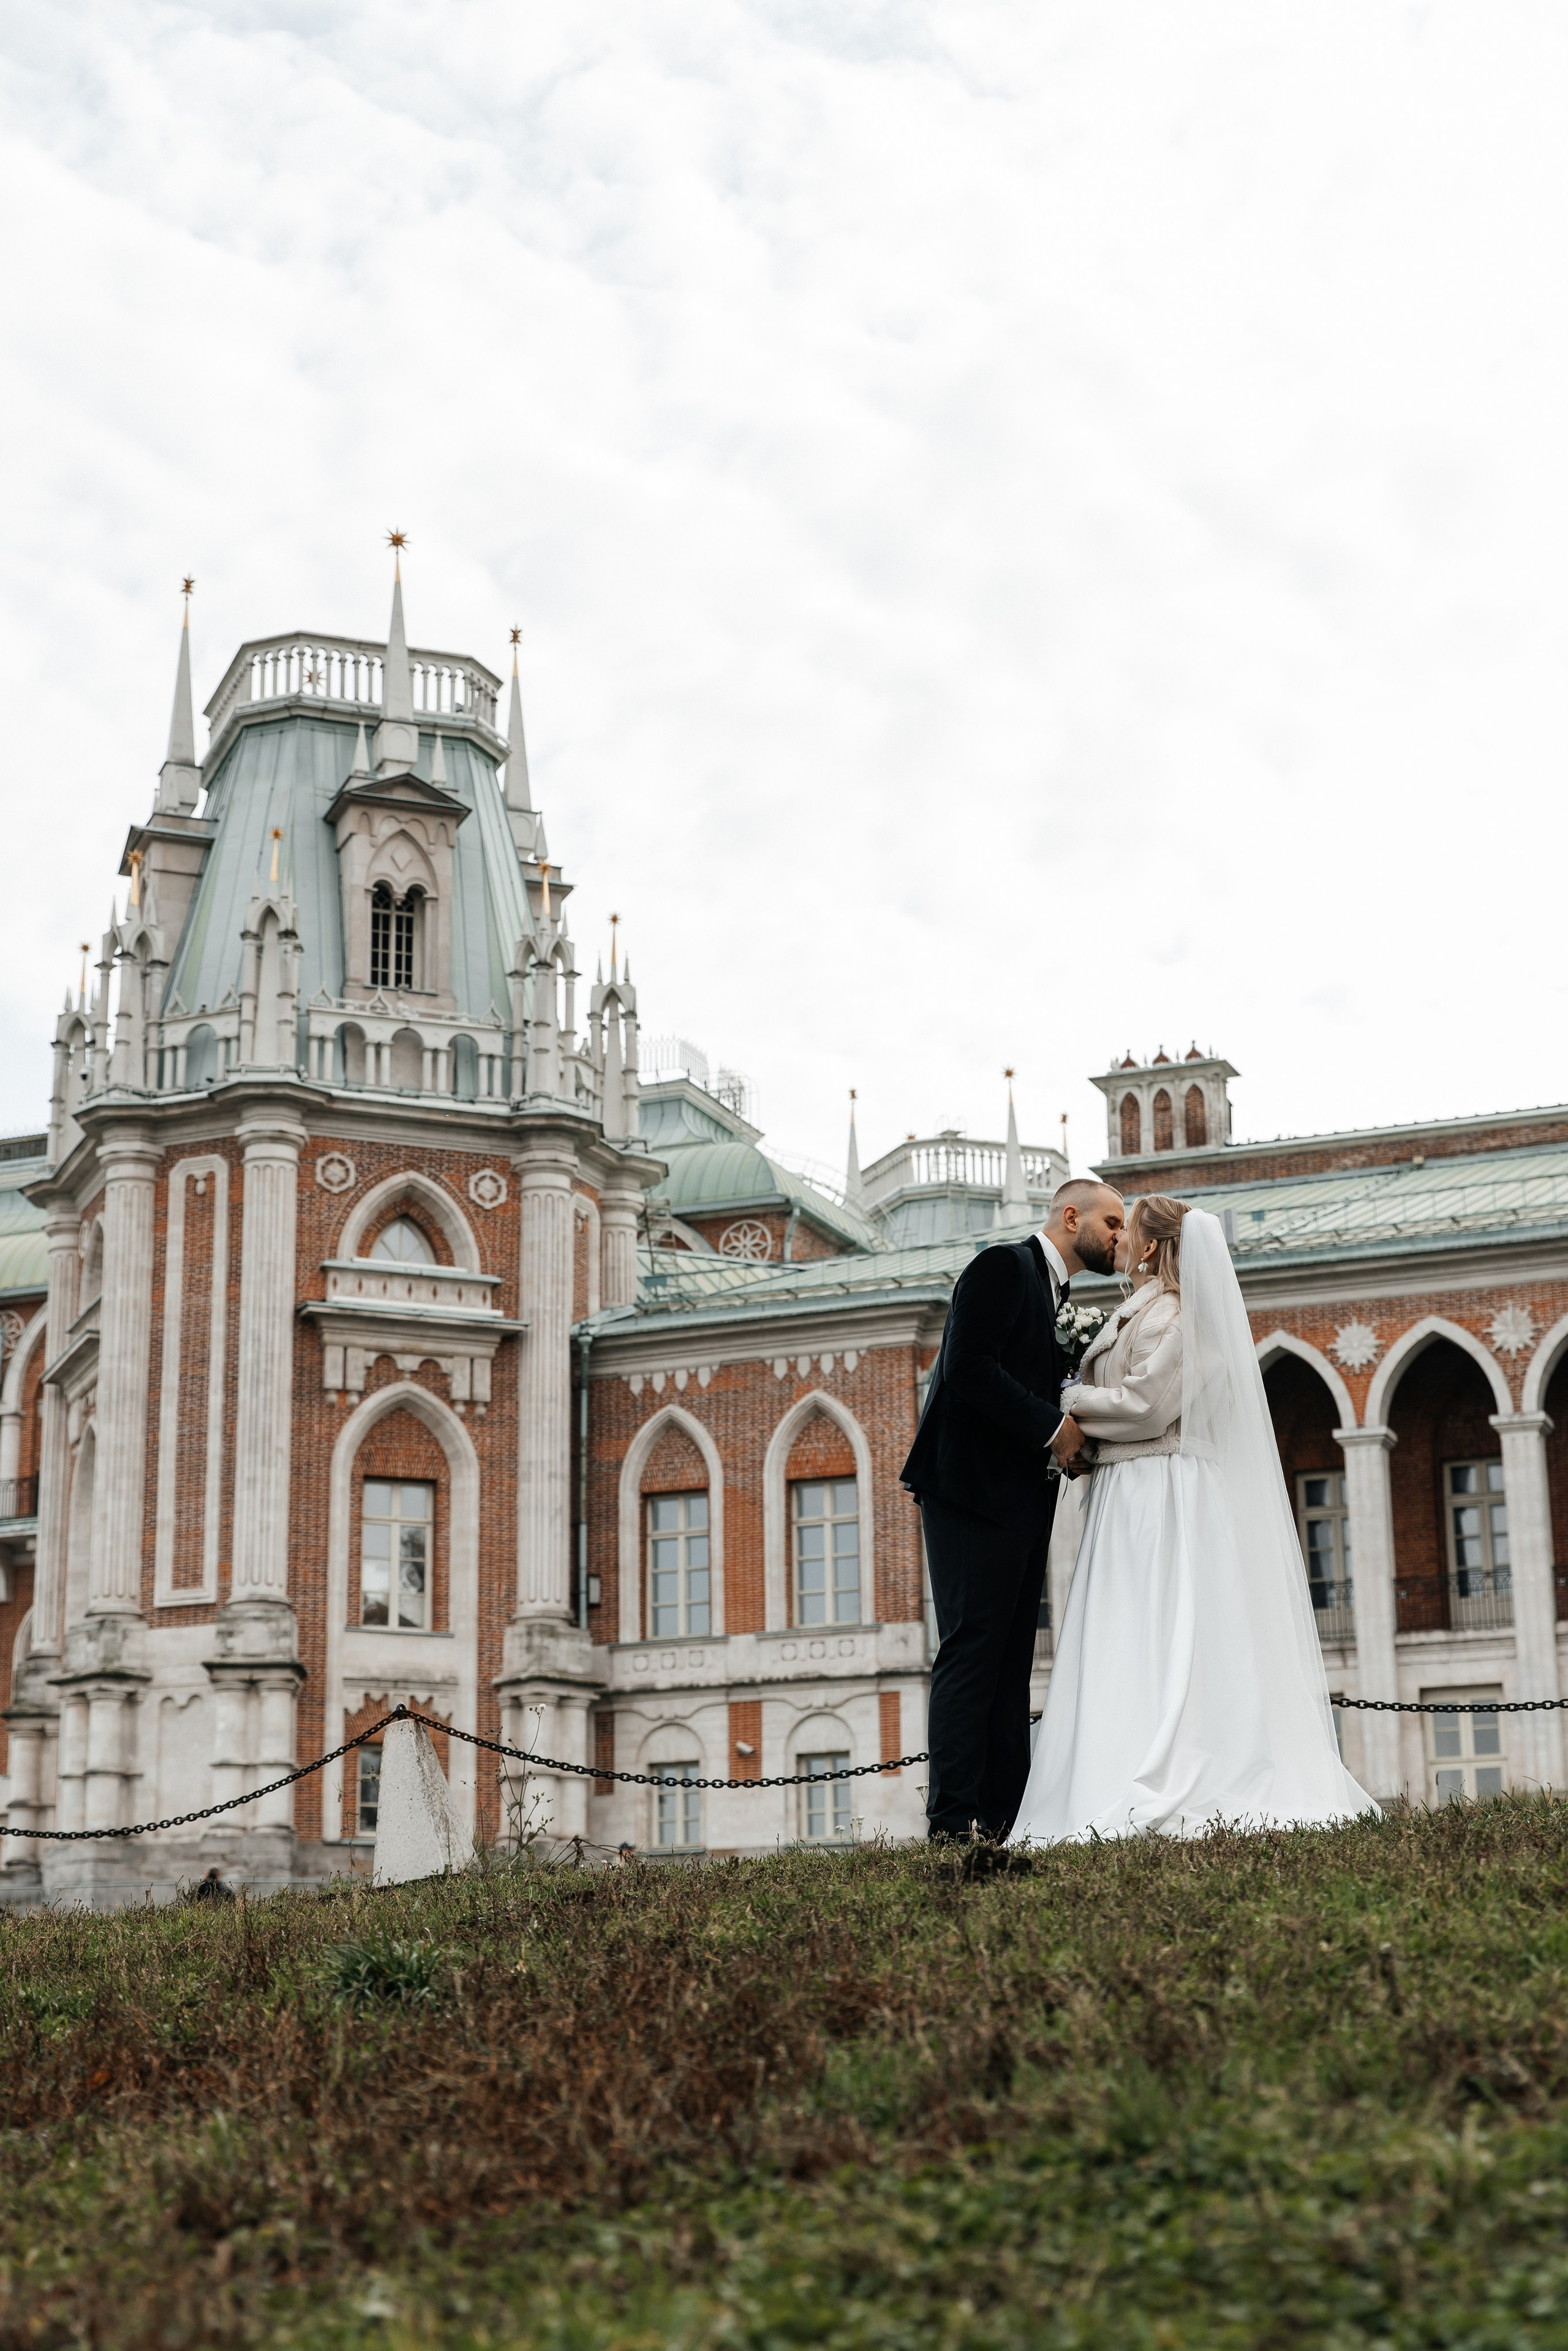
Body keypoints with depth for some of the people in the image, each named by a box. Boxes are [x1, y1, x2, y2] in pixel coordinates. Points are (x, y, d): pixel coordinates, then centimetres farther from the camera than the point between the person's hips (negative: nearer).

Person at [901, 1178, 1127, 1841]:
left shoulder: (1059, 1299, 23)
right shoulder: (1004, 1266, -6)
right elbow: (967, 1369, -19)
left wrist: (1074, 1430, 5)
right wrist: (1053, 1426, -16)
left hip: (1023, 1504, 10)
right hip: (974, 1489, -10)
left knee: (1011, 1661, 5)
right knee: (972, 1649, -13)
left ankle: (1004, 1817, 5)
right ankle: (955, 1820, -14)